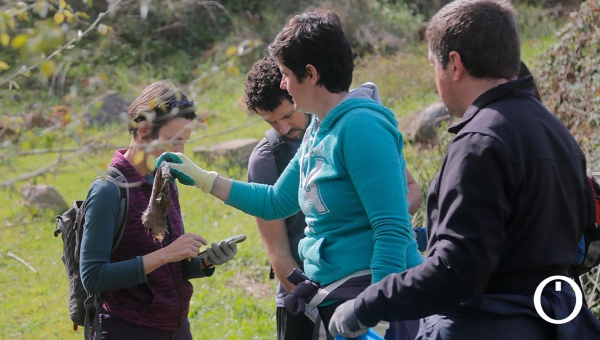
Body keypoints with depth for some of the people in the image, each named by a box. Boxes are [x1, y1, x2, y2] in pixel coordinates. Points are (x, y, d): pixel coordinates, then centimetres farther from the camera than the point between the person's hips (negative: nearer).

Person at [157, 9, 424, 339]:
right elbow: (275, 202, 25)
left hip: (374, 291, -9)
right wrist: (200, 178, 24)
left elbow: (393, 231, -23)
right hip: (335, 297, 9)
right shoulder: (317, 132, 11)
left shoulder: (361, 127, -17)